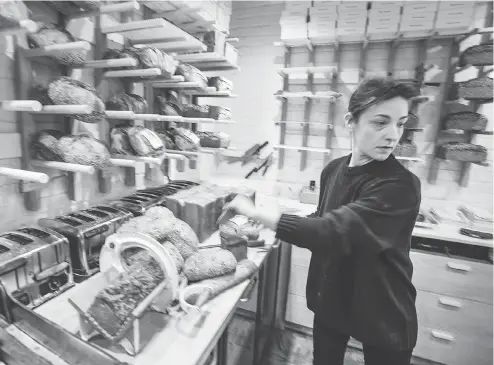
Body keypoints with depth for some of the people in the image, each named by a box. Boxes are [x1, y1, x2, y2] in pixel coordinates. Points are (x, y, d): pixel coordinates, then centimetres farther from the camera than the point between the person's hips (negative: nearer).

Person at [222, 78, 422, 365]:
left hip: (382, 312, -5)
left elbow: (333, 232, -36)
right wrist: (276, 231, -4)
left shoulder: (400, 186, -26)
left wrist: (256, 213, -30)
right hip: (330, 298, 5)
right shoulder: (333, 169, -5)